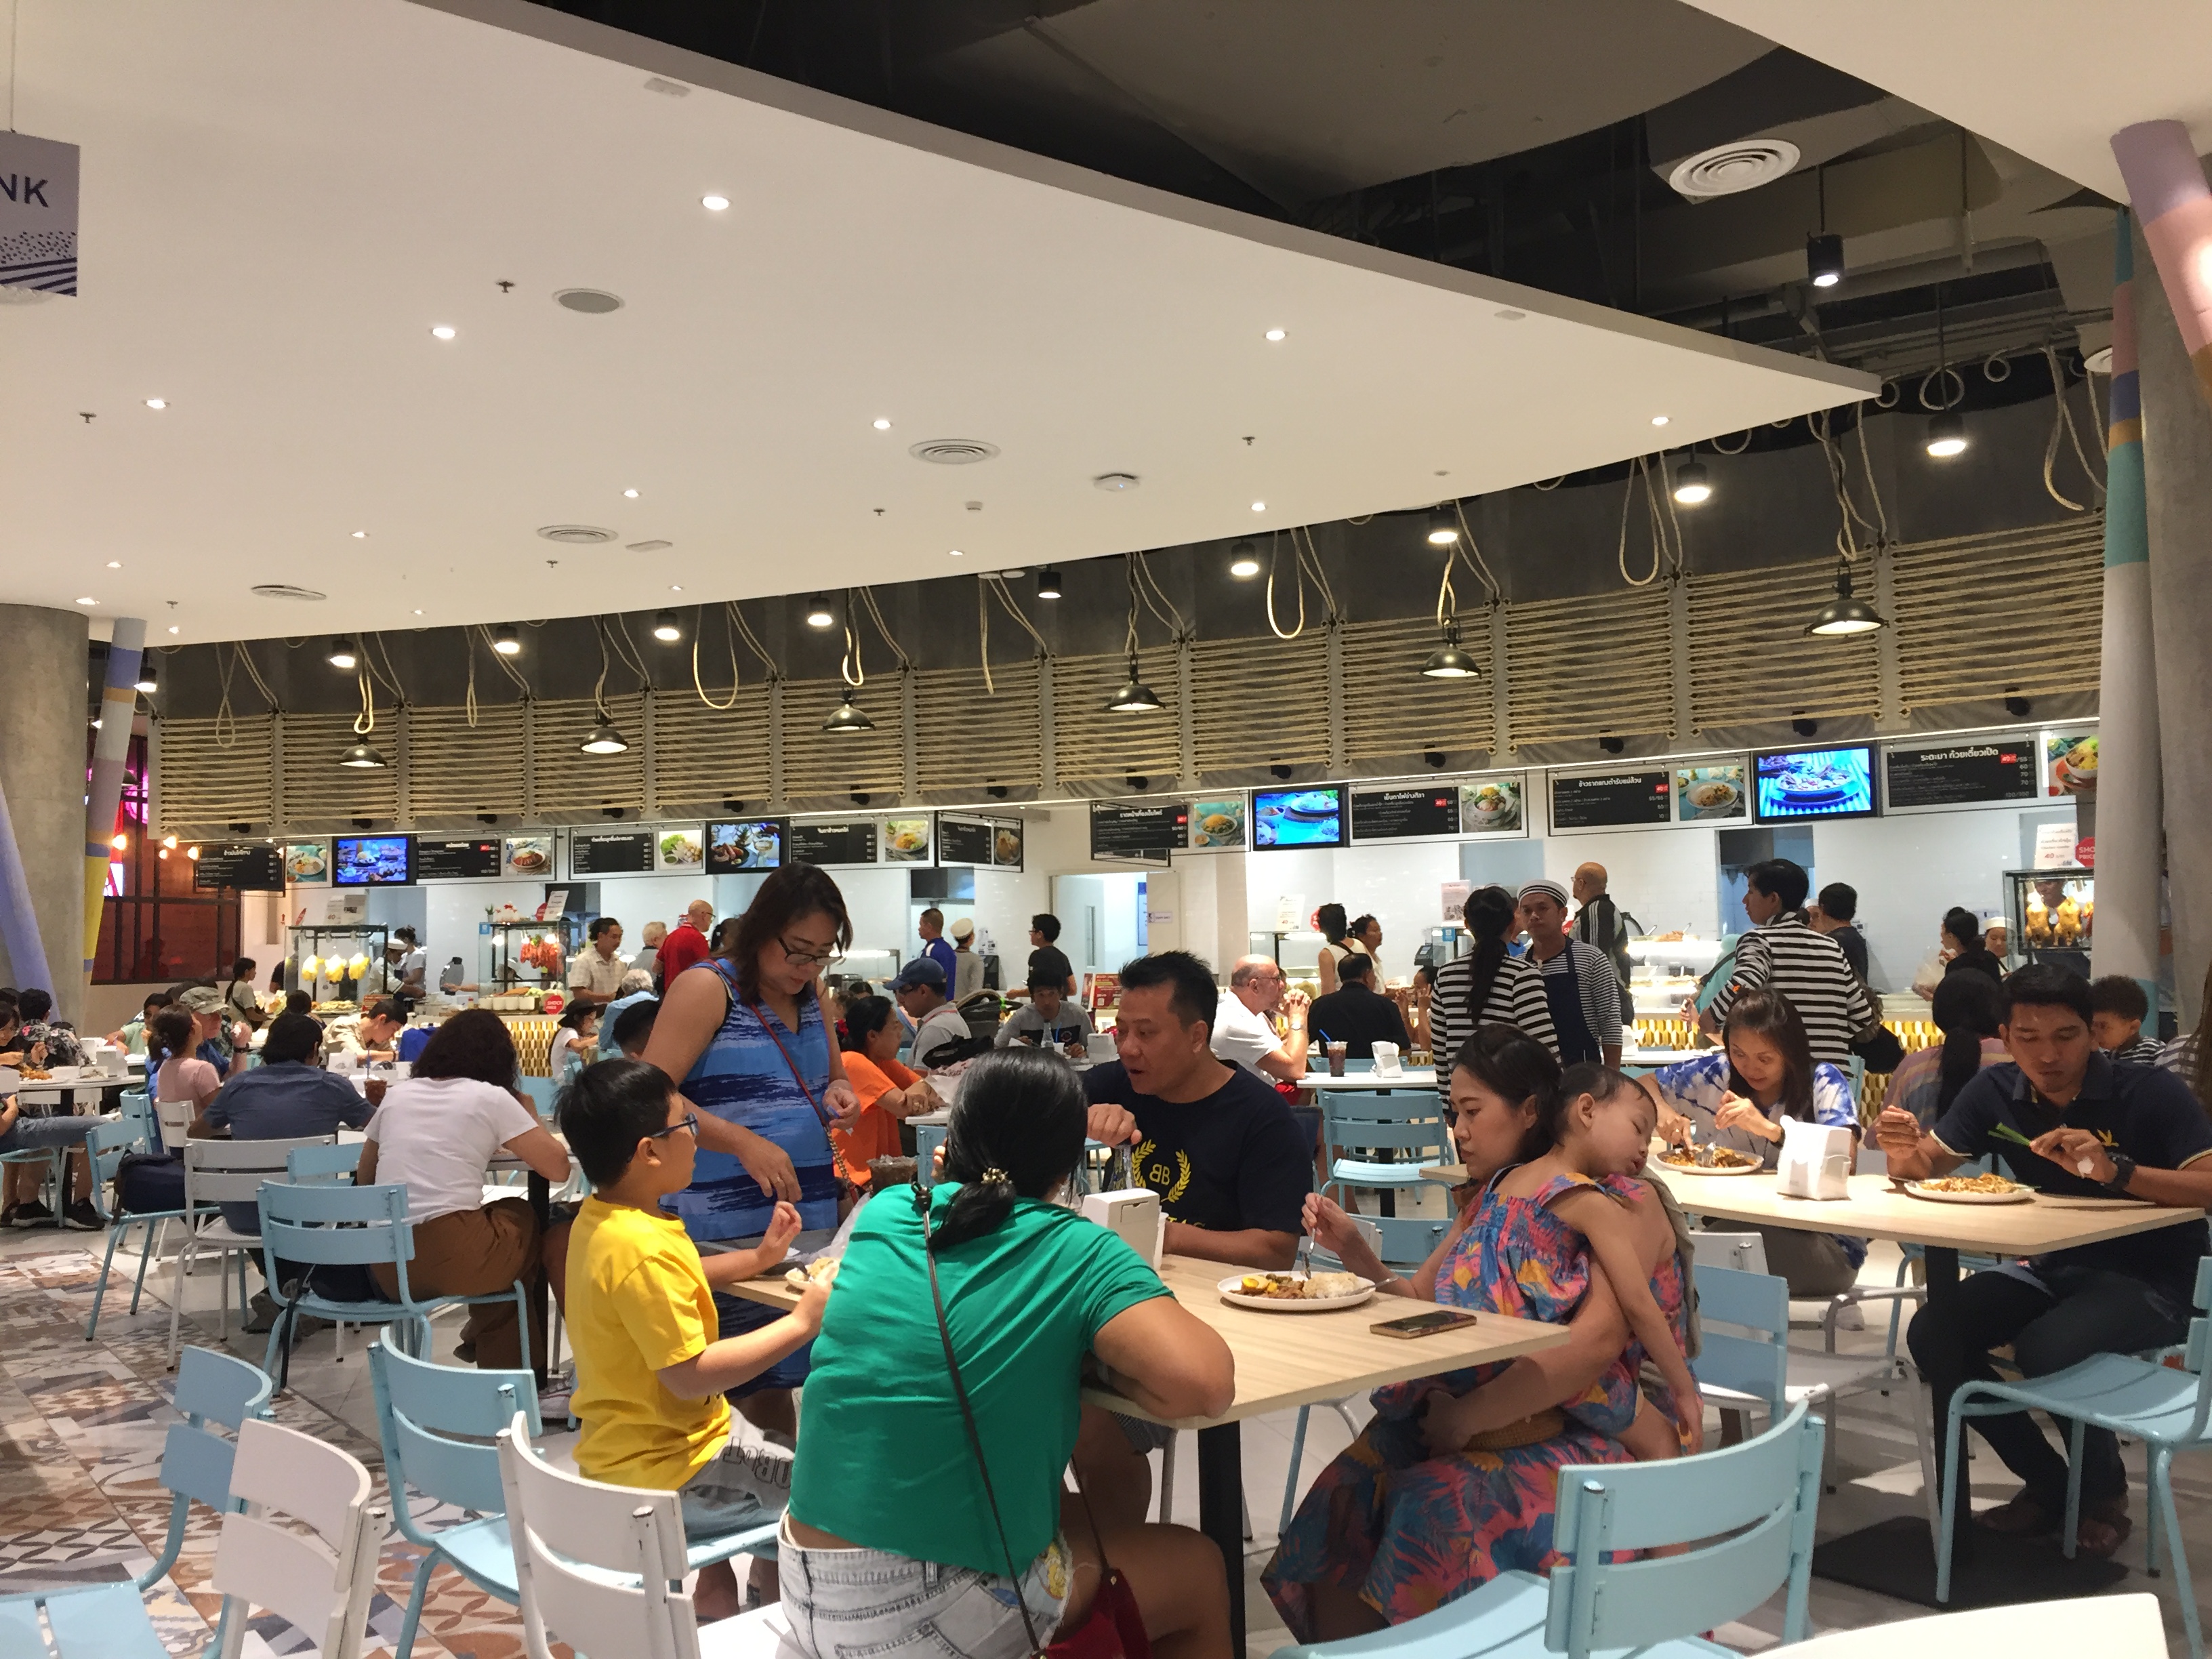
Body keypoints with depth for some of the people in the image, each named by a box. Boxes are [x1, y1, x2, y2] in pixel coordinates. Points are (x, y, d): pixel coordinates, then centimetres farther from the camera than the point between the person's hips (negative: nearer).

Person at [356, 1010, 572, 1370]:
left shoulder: (398, 1093, 14)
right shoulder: (491, 1097, 0)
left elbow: (364, 1180, 25)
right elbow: (558, 1169, 1)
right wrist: (530, 1116, 19)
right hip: (451, 1259, -5)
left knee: (497, 1221, 31)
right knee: (528, 1218, 26)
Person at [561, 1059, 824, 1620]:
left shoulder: (599, 1221, 4)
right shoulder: (643, 1251, -28)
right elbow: (691, 1374, -30)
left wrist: (758, 1258, 14)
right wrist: (801, 1323, -24)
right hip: (666, 1479, -10)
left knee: (788, 1451, 29)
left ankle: (720, 1607, 35)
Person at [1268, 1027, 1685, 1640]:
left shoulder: (1620, 1201, -6)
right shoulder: (1488, 1200, 16)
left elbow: (1597, 1342, -19)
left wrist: (1468, 1416, -20)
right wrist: (1357, 1255, 4)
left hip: (1569, 1439, -6)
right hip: (1456, 1426, 6)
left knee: (1436, 1510, -31)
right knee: (1344, 1497, -20)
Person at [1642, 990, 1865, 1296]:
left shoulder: (1823, 1082, -8)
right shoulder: (1717, 1073, 1)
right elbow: (1643, 1085, 10)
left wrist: (1769, 1128, -31)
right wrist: (1661, 1110, -13)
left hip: (1823, 1241, -4)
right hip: (1733, 1227, 4)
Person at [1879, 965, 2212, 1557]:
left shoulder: (2152, 1093, -17)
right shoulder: (1996, 1092, -3)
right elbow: (1926, 1166, 1)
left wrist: (2115, 1170, -41)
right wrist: (1906, 1149, -23)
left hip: (2148, 1281, -5)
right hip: (2049, 1268, 6)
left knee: (2043, 1348, -32)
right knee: (1932, 1335, -15)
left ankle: (2104, 1493, 0)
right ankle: (2048, 1482, 6)